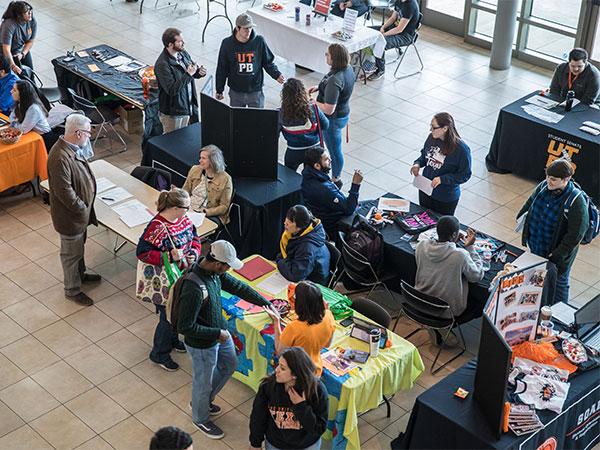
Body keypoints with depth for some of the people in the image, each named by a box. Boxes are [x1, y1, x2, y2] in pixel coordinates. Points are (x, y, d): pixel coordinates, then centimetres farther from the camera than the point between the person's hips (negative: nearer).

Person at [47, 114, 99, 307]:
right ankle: (72, 290, 28)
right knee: (71, 253, 10)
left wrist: (86, 208, 13)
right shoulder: (60, 158, -34)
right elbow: (64, 192, -31)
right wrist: (82, 210, -18)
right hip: (69, 216, -9)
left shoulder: (73, 148, -2)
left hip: (81, 209, 9)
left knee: (79, 245, 29)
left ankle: (79, 274, 52)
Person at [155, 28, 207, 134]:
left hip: (187, 108, 8)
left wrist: (199, 72, -9)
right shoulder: (162, 64, -26)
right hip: (172, 113, -8)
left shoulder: (183, 53, 0)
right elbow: (171, 90, -32)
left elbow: (193, 71, 16)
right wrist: (188, 74, -33)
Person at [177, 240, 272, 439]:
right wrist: (217, 334, -24)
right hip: (202, 345, -9)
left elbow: (237, 287, 4)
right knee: (204, 381, 16)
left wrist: (265, 303, 5)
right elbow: (184, 327, -33)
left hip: (220, 333, 9)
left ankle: (202, 401, 52)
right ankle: (201, 419, 45)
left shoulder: (214, 272, -11)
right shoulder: (194, 289, -38)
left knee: (229, 366, 29)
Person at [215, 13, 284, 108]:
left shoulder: (259, 41, -8)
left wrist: (277, 75, -15)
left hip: (255, 92, 0)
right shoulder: (227, 43, -7)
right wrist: (219, 90, 5)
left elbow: (268, 63, 3)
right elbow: (222, 68, 2)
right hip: (236, 92, 0)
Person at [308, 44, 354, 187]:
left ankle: (336, 179, 34)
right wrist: (319, 88, 5)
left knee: (334, 150, 13)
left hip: (334, 120, -9)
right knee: (334, 148, 27)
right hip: (343, 113, 9)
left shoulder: (334, 81, -36)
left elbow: (329, 110, -33)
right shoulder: (348, 69, -8)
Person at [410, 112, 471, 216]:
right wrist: (418, 164, -9)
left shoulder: (461, 149, -25)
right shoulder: (432, 137, -8)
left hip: (446, 198, -5)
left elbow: (465, 175, -18)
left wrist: (442, 179, -27)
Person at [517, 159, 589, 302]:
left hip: (557, 254, -6)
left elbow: (575, 235, -26)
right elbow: (531, 201, 12)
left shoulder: (576, 202, -30)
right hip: (535, 246, 6)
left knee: (559, 283, 17)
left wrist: (558, 254, -23)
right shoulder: (544, 186, -11)